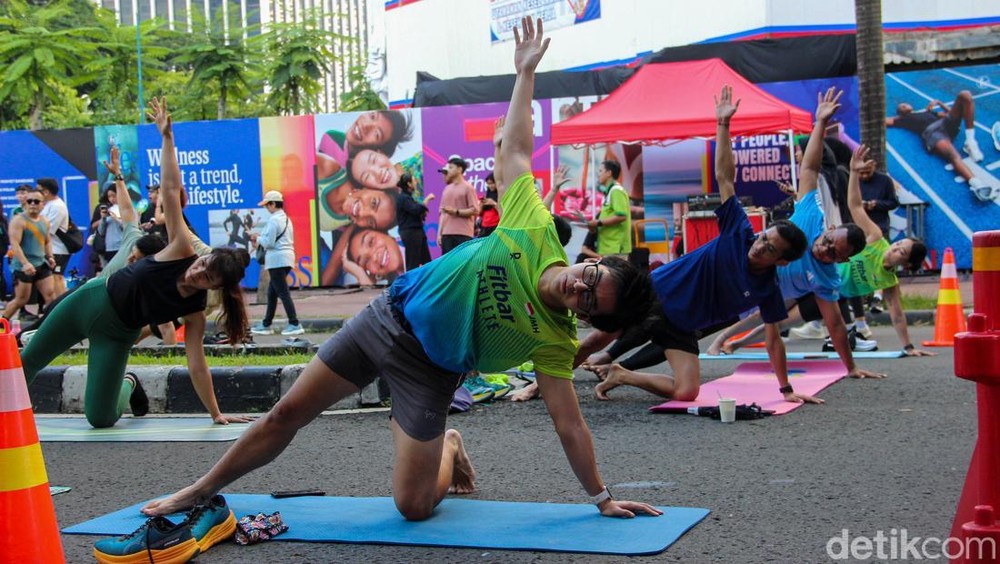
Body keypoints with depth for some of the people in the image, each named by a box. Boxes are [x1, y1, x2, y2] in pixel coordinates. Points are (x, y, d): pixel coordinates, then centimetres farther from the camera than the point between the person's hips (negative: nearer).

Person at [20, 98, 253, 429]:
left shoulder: (194, 312, -20)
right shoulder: (181, 250, -21)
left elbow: (197, 364, -16)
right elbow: (170, 190, -26)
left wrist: (215, 413, -20)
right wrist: (166, 136, -31)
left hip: (115, 334, -1)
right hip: (91, 300, 1)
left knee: (100, 419, -7)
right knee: (27, 361, 12)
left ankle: (127, 386, 25)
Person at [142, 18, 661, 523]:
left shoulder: (556, 341, -18)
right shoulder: (536, 231, -15)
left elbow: (570, 424, -13)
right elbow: (514, 152, -3)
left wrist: (602, 498, -15)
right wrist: (526, 72, -3)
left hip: (427, 371, -2)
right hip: (388, 317, 2)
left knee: (414, 505, -11)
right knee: (287, 415, 5)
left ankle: (446, 449, 24)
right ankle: (201, 491, 25)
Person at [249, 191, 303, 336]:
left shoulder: (274, 220, -13)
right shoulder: (286, 219, 16)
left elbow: (269, 243, -17)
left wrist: (258, 238, 1)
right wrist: (261, 237, 15)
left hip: (277, 259, -10)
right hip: (287, 257, 10)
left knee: (283, 292, -8)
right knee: (272, 292, 15)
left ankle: (294, 324, -11)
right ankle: (266, 324, 20)